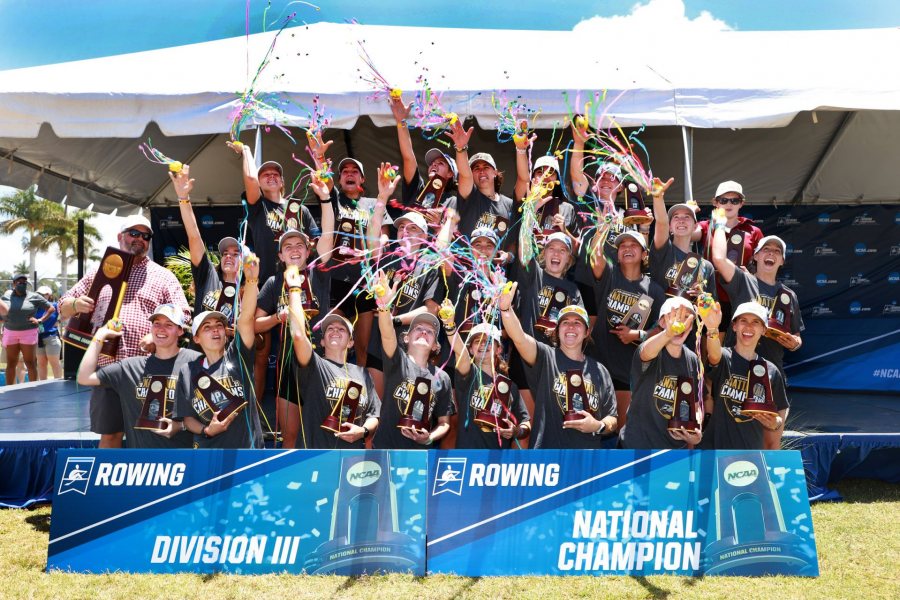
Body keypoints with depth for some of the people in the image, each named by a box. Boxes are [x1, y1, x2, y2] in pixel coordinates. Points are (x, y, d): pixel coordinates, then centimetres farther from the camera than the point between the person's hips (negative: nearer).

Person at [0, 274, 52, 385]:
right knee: (11, 363, 8)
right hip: (10, 333, 3)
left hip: (28, 333, -3)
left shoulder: (34, 296, -1)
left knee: (30, 363, -2)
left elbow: (51, 308, 2)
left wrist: (40, 321, -7)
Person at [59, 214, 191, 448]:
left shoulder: (163, 276, 9)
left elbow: (182, 316, 0)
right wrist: (76, 304, -4)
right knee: (109, 433, 8)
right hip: (107, 367, 2)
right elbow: (63, 308, 21)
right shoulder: (99, 273, 17)